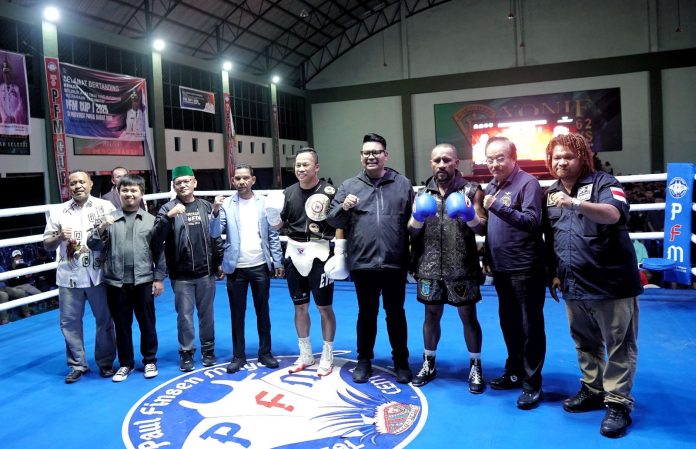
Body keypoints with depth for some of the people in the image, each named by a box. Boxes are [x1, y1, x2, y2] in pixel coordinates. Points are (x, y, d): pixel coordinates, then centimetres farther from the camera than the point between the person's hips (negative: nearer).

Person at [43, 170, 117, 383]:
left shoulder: (105, 206, 1)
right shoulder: (58, 212, 6)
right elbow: (47, 245, 8)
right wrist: (60, 236, -10)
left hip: (99, 275, -2)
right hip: (69, 277, 2)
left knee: (105, 321, 8)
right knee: (70, 322, 8)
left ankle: (105, 362, 24)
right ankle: (77, 365, 24)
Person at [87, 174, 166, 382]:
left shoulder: (151, 220, 1)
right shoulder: (110, 219, 2)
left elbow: (159, 251, 2)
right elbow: (94, 246, 1)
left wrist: (159, 278, -1)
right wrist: (101, 229, -16)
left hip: (143, 281, -1)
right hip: (116, 282, 1)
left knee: (147, 323, 10)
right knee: (122, 324, 12)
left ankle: (150, 361, 26)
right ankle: (125, 363, 27)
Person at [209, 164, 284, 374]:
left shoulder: (265, 203, 2)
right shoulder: (226, 204, -1)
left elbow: (273, 235, 3)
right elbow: (215, 233, -9)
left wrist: (278, 262, 0)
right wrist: (215, 212, -25)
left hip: (260, 266, 1)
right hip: (236, 268, 0)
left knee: (263, 312, 11)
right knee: (237, 314, 9)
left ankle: (265, 352, 24)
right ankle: (238, 356, 21)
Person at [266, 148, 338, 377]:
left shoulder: (329, 191, -8)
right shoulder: (289, 193, 4)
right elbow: (277, 225, 11)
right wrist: (273, 216, -11)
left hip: (319, 254, -4)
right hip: (295, 254, 4)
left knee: (325, 307, 4)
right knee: (300, 306, 13)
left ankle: (327, 357, 20)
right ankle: (305, 355, 29)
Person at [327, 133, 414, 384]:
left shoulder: (402, 184, 5)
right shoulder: (349, 186, 5)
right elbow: (333, 221, 5)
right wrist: (343, 208, -15)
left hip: (395, 263, 0)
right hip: (362, 263, 0)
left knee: (396, 314, 13)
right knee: (366, 314, 14)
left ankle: (401, 362, 28)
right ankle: (364, 361, 29)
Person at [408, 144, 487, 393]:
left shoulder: (471, 190, -1)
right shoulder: (423, 193, 7)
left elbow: (483, 227, -6)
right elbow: (412, 231, 6)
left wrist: (470, 215, -26)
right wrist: (418, 216, -15)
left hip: (462, 267, -2)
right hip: (430, 267, 3)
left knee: (468, 317, 5)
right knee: (431, 315, 13)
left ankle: (475, 367, 22)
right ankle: (428, 364, 28)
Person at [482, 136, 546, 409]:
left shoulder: (527, 183, -11)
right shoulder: (491, 186, 12)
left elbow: (532, 221, -23)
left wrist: (498, 206, -29)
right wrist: (488, 259, 11)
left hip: (525, 269, -8)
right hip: (501, 269, 8)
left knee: (530, 326, 2)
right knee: (508, 323, 17)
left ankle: (532, 383, 11)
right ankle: (514, 372, 32)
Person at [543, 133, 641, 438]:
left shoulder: (603, 182, -7)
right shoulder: (551, 194, 11)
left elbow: (613, 214, -28)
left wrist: (576, 203, -42)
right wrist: (554, 273, 18)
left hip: (612, 283, -6)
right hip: (574, 286, 6)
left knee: (619, 346, 3)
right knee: (585, 344, 17)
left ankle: (617, 404, 13)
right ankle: (593, 390, 31)